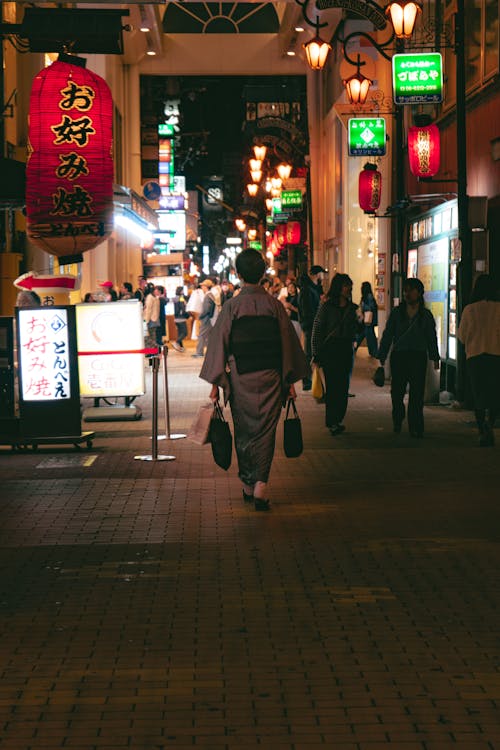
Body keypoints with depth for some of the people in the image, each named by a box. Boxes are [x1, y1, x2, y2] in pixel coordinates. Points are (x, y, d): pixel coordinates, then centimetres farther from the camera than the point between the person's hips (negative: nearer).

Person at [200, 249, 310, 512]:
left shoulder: (231, 306, -6)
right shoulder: (275, 305, -1)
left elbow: (219, 344, -4)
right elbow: (288, 343, 3)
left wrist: (215, 383, 2)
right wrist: (290, 382, 11)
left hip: (240, 380, -1)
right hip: (270, 378, 1)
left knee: (243, 431, 13)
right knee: (265, 431, 3)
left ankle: (247, 486, 21)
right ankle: (261, 485, -11)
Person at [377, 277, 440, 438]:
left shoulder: (426, 315, 6)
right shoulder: (397, 312, 5)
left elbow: (432, 338, 11)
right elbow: (387, 336, 6)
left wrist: (435, 358, 7)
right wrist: (382, 357, 3)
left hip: (419, 357, -1)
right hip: (399, 357, 1)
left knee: (417, 395, -5)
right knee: (397, 392, 4)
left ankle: (416, 428, 2)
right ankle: (397, 421, 29)